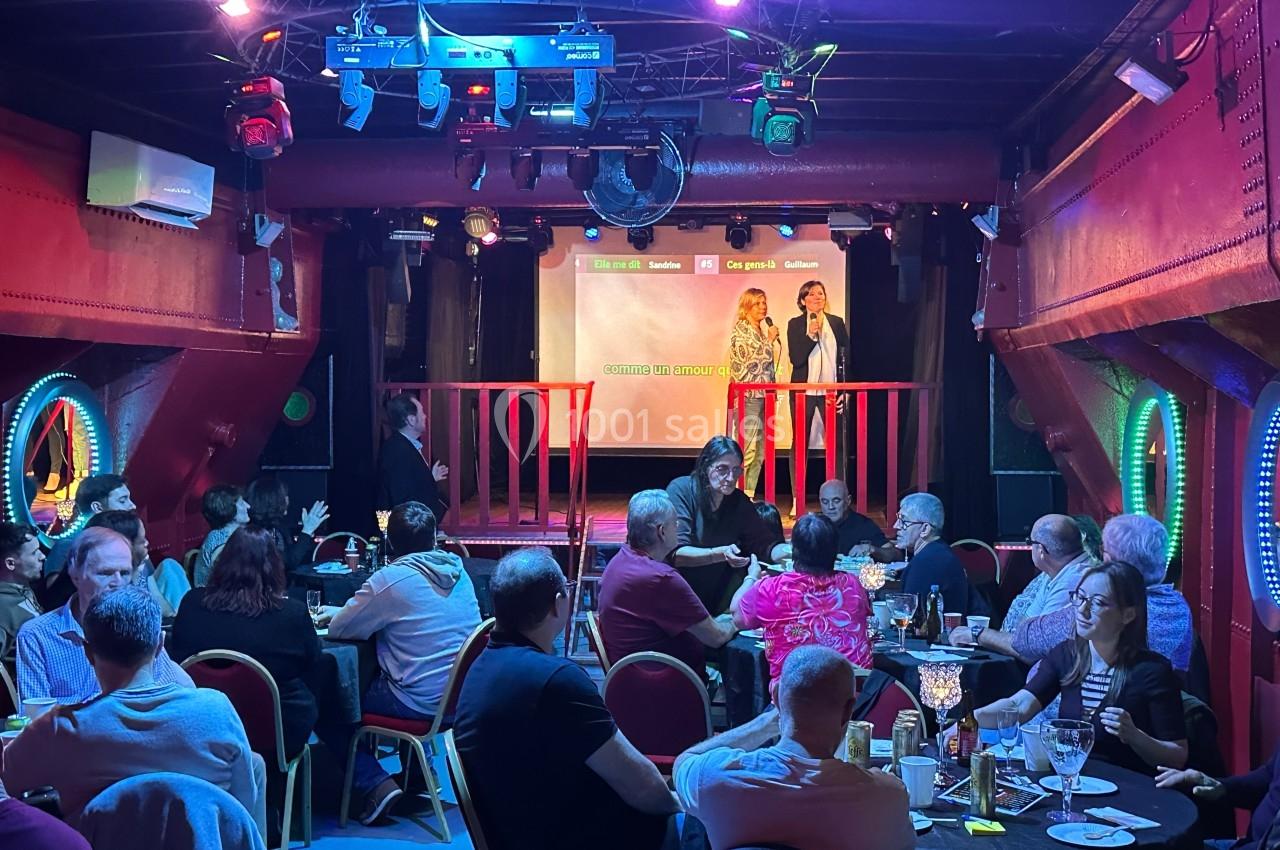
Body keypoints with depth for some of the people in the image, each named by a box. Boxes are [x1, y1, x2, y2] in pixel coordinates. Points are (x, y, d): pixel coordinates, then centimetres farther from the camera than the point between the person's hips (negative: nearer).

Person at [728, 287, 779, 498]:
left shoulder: (761, 330, 18)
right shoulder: (740, 329, -7)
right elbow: (754, 361, -16)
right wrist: (770, 340, -5)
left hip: (763, 394, 8)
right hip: (748, 395, -8)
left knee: (759, 450, 7)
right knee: (747, 448, -12)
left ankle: (749, 495, 11)